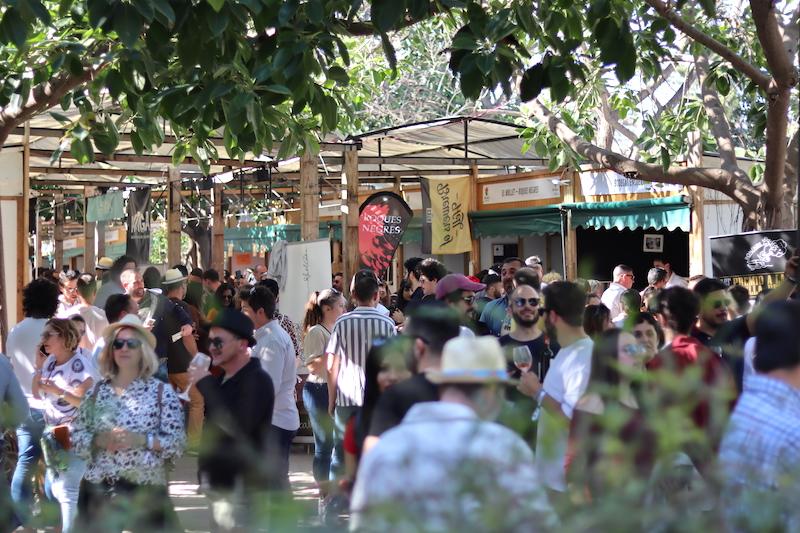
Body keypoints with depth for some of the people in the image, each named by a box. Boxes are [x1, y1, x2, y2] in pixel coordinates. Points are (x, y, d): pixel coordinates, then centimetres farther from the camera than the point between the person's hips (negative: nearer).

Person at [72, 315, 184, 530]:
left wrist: (141, 440, -17)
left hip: (147, 489, -2)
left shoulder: (162, 392, -2)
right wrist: (99, 440, -11)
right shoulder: (97, 391, 7)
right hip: (99, 488, 2)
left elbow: (177, 443, -6)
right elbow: (76, 438, 8)